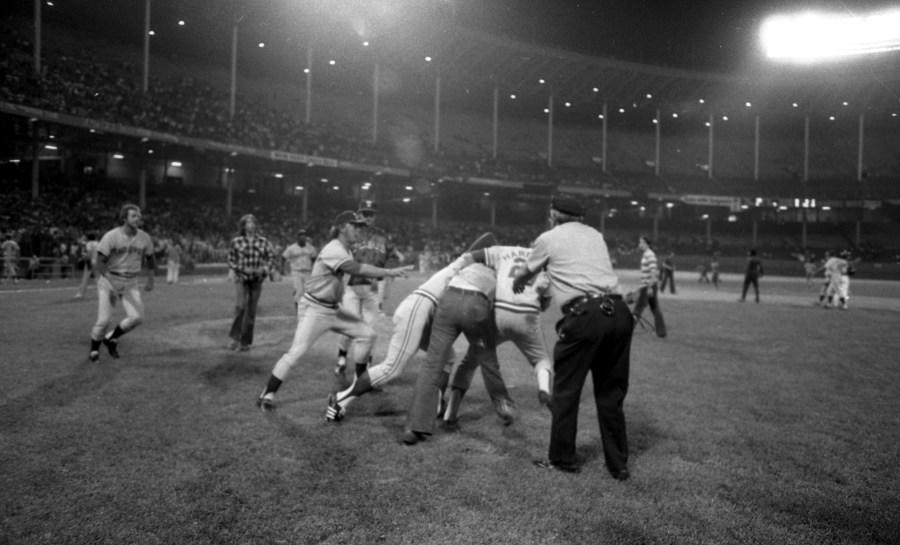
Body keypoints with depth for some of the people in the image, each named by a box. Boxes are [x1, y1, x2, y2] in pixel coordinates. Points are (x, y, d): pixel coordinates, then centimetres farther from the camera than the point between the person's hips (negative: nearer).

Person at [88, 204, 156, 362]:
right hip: (109, 279, -3)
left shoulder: (144, 238, -2)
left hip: (131, 282, 4)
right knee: (104, 320, -6)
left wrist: (150, 279, 9)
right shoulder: (111, 236, -15)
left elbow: (150, 258, 15)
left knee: (137, 317, -10)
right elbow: (100, 262, -16)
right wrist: (110, 285, -27)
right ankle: (94, 347, 24)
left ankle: (111, 338, 17)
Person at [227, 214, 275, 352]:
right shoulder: (236, 241, 0)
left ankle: (245, 341, 16)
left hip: (257, 280, 2)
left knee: (251, 311, 5)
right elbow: (231, 260, 7)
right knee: (240, 306, -20)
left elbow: (271, 257, 7)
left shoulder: (263, 241, 2)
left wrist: (264, 269, -10)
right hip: (241, 279, -2)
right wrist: (242, 269, -9)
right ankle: (235, 337, -6)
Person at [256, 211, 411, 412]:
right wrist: (389, 272, -35)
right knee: (296, 351, -14)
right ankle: (267, 394, 0)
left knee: (367, 334, 5)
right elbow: (358, 270, -34)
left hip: (334, 309, 9)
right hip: (314, 309, -9)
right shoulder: (333, 250, -22)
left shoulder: (345, 250, 10)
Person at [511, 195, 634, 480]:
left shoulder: (549, 238, 12)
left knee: (566, 390, 9)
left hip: (584, 315, -5)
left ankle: (562, 458, 19)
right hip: (618, 312, 5)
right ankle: (618, 464, 21)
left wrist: (516, 283, 51)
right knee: (611, 392, 14)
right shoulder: (595, 235, 23)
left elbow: (525, 274, 27)